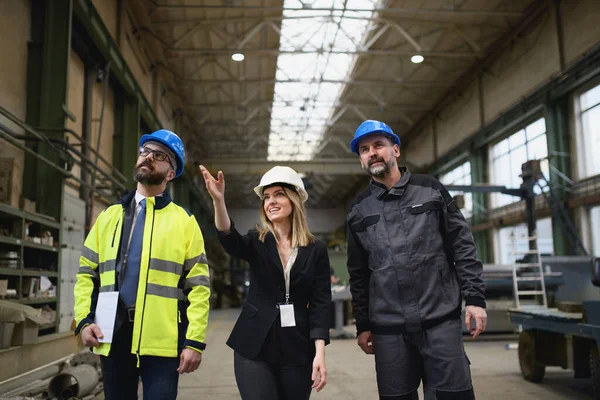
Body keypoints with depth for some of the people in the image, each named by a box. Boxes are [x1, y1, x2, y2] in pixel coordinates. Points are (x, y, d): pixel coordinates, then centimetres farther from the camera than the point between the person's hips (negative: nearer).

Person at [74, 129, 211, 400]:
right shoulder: (109, 216, 14)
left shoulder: (184, 221, 3)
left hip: (161, 340, -3)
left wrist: (194, 341, -9)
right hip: (113, 337, 4)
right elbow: (87, 272, 13)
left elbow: (199, 285, -2)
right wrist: (84, 320, -1)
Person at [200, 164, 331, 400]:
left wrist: (319, 353, -11)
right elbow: (230, 241, -21)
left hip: (298, 350, 1)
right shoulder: (257, 243, 1)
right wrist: (218, 201, -38)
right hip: (254, 347, 0)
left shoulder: (316, 250, 1)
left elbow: (320, 303, -2)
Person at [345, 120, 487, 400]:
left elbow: (462, 246, 3)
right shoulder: (358, 211, 9)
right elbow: (358, 273, 12)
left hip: (441, 319, -1)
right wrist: (363, 324, 11)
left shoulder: (430, 190, 5)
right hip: (388, 328, 2)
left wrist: (475, 298, -4)